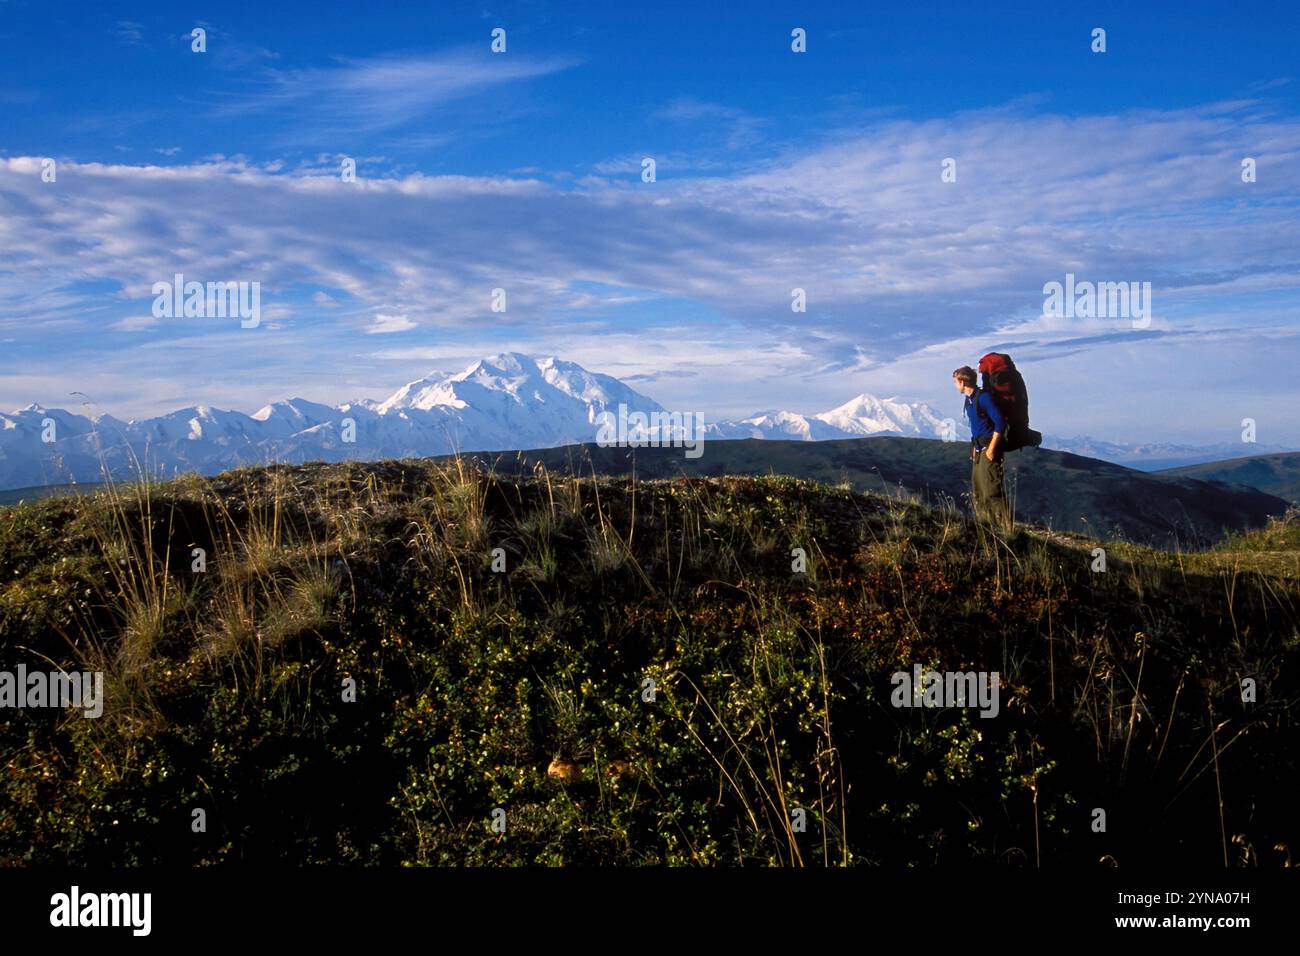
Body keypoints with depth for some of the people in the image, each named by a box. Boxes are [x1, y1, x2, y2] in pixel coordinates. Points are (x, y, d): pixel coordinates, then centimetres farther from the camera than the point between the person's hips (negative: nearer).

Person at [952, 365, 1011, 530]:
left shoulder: (983, 397, -15)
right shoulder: (969, 400, 13)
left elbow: (1000, 423, -18)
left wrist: (991, 448, -19)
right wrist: (974, 448, 16)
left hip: (988, 450, -10)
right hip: (978, 451, 10)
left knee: (991, 491, -14)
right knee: (977, 492, 13)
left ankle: (1007, 527, -13)